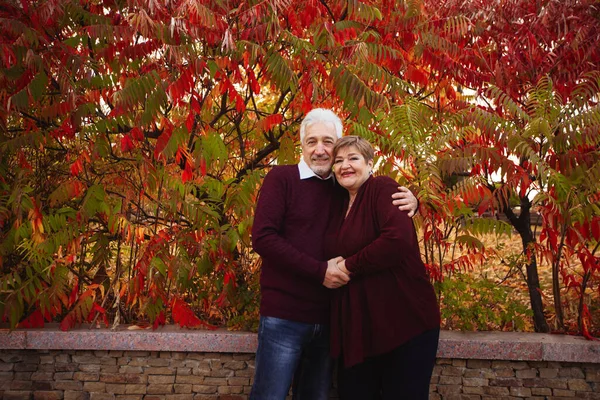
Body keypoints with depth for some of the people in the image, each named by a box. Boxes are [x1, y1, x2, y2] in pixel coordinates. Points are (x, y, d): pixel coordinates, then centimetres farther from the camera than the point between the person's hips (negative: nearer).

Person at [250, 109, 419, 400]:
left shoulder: (345, 188, 8)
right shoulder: (281, 178, -4)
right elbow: (262, 238, -13)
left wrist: (409, 201, -6)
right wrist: (320, 270, -18)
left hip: (328, 318, 5)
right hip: (284, 316, -4)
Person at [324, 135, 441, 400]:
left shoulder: (383, 189, -9)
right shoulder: (338, 207, 12)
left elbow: (398, 240, -25)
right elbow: (334, 253, 21)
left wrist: (350, 266, -17)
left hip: (403, 321, -7)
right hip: (354, 326, 7)